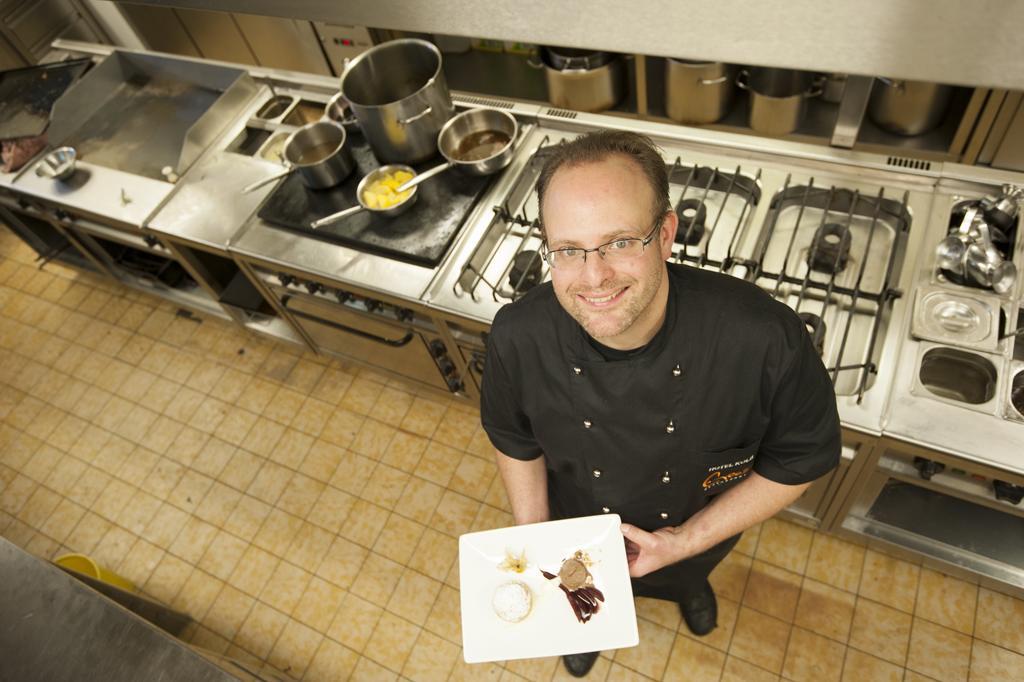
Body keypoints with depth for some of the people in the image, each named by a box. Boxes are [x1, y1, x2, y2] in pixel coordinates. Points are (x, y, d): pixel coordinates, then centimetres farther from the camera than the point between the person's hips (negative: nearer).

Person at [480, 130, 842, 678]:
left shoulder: (765, 339, -39)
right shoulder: (516, 339, -33)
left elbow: (799, 460, -20)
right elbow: (515, 442, -11)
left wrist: (689, 540, -22)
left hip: (702, 531, 1)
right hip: (580, 537, 0)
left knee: (688, 574, 37)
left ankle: (690, 585, 75)